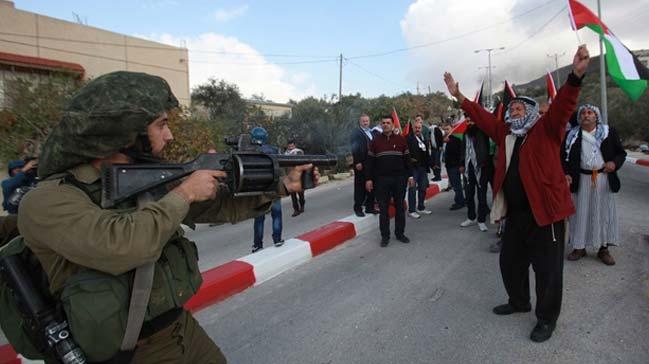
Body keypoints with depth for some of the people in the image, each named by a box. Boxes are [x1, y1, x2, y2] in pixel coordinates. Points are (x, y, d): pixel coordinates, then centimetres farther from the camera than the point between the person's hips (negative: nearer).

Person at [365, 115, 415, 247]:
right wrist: (369, 179, -1)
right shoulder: (375, 141, 4)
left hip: (399, 178, 1)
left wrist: (410, 176, 3)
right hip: (382, 179, 0)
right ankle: (385, 236, 13)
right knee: (383, 209, 4)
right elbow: (370, 161, 4)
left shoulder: (401, 139, 5)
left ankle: (400, 233, 22)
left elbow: (407, 159, 7)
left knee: (400, 207, 8)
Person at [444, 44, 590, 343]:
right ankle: (518, 302, 42)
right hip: (515, 214, 7)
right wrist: (459, 96, 5)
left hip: (544, 212, -6)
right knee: (510, 262, 19)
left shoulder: (546, 130, -4)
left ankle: (547, 318, 25)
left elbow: (562, 105, -20)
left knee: (547, 268, 6)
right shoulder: (505, 133, 12)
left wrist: (576, 75, -37)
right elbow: (482, 117, 12)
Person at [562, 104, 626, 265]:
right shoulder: (572, 135, 1)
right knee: (580, 213, 5)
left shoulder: (609, 132, 3)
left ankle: (603, 249, 18)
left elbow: (621, 152, 9)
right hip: (581, 179, 0)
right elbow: (564, 157, 2)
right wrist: (566, 174, -12)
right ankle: (579, 247, 16)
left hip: (604, 179, 1)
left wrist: (615, 162, -12)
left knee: (604, 213, 7)